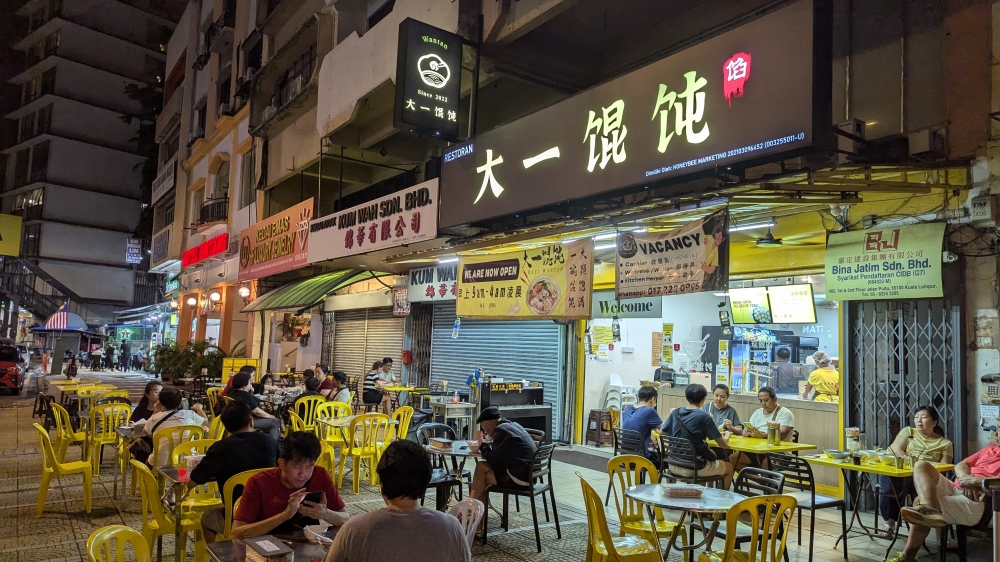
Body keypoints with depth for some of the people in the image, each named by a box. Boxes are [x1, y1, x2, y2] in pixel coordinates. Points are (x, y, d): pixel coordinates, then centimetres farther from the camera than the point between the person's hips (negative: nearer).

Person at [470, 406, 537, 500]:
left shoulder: (501, 430, -14)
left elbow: (494, 459, -11)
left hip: (520, 478, -10)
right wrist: (485, 443, 13)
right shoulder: (514, 425, 14)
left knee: (481, 467, -3)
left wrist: (482, 442, 2)